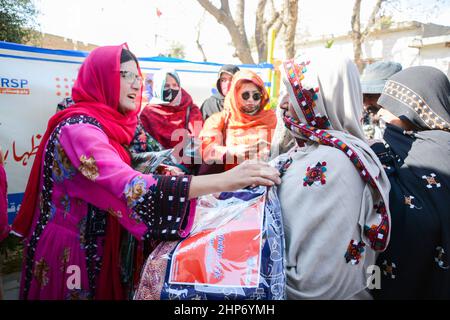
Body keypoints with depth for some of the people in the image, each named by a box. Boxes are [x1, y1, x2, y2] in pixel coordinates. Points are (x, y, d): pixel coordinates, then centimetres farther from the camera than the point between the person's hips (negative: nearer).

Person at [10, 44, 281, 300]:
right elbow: (128, 187, -38)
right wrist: (223, 181, -42)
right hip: (69, 248, -8)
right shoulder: (78, 127, -23)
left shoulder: (106, 124, 6)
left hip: (94, 244, 8)